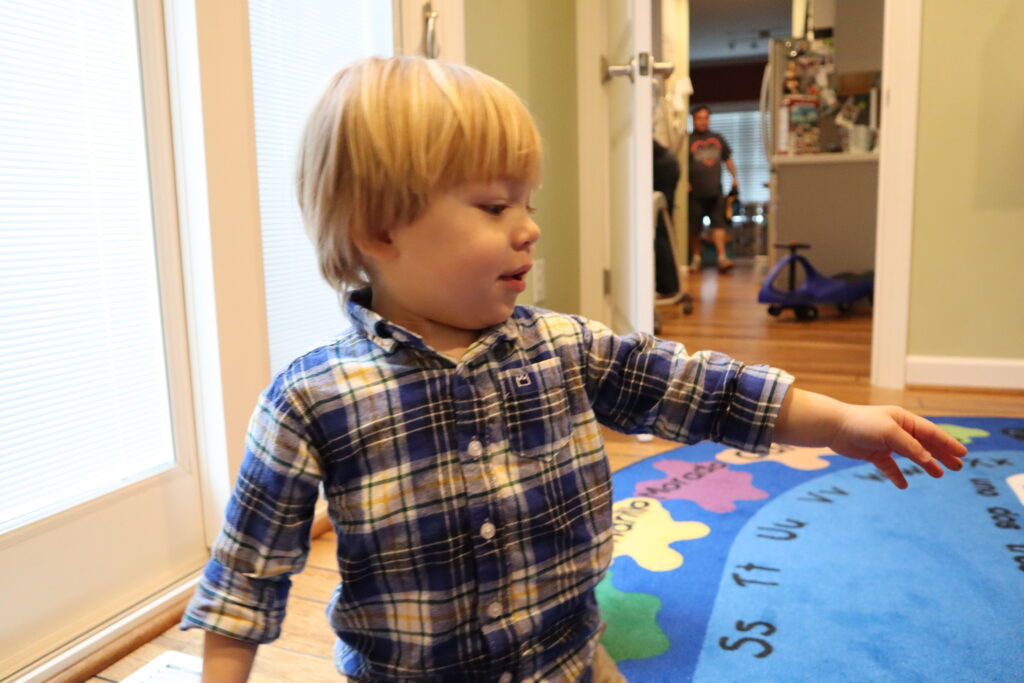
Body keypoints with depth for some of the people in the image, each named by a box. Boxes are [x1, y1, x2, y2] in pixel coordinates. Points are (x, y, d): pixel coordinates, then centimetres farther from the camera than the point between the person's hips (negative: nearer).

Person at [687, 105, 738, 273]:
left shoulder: (718, 139, 16)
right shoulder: (688, 140, 2)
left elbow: (728, 159, 23)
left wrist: (734, 177, 12)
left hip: (715, 191, 3)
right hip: (696, 192, -3)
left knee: (719, 223, -5)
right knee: (694, 227, 3)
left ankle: (722, 257, -8)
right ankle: (696, 258, 16)